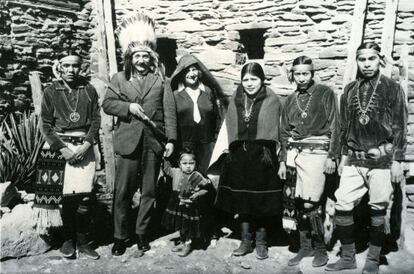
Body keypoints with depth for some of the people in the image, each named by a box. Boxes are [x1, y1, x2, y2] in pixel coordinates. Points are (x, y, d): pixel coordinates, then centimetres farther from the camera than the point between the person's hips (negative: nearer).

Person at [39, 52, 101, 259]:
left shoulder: (89, 90, 9)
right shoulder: (51, 92, 6)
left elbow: (96, 120, 6)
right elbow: (45, 124, 3)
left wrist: (87, 144, -7)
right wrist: (62, 148, -8)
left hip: (85, 146, 1)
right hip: (60, 144, -1)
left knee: (85, 195, -3)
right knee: (67, 195, -4)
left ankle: (82, 240, 9)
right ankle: (68, 239, 11)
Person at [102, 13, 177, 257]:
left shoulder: (160, 79, 9)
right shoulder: (119, 79, 11)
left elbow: (169, 110, 3)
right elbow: (107, 104, 3)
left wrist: (171, 139, -5)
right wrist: (129, 106, -14)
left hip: (154, 142, 1)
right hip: (129, 141, 0)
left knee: (149, 191, 8)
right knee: (123, 191, 1)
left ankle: (142, 234, 20)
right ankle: (120, 236, 14)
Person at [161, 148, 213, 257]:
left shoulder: (197, 176, -16)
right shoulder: (176, 172, 0)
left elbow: (206, 187, -14)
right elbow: (166, 168, 18)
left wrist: (197, 194, -24)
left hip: (191, 206, -5)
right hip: (177, 205, 6)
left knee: (189, 227, 7)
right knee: (180, 226, 20)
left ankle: (188, 245, 25)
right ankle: (182, 242, 38)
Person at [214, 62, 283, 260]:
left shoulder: (272, 101, -1)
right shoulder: (236, 100, 8)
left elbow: (275, 132, -4)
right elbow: (227, 129, 6)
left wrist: (269, 151, -13)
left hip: (263, 155, -3)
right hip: (239, 156, 3)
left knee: (262, 200, 5)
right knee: (242, 199, 9)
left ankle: (261, 242, 20)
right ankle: (246, 241, 22)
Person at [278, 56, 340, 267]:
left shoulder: (325, 93, 3)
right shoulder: (290, 100, 16)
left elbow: (334, 126, -2)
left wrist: (332, 156, -8)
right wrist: (283, 161, 12)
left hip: (316, 154, -4)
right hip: (294, 153, 5)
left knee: (309, 204, -9)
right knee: (298, 203, 3)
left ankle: (320, 249, 8)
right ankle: (305, 247, 17)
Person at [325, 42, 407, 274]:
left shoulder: (392, 88, 0)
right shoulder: (350, 90, 10)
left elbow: (400, 127, -3)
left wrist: (397, 161, -7)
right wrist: (344, 155, 13)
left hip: (381, 159, -3)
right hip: (354, 159, 4)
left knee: (378, 209, 3)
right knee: (342, 207, 0)